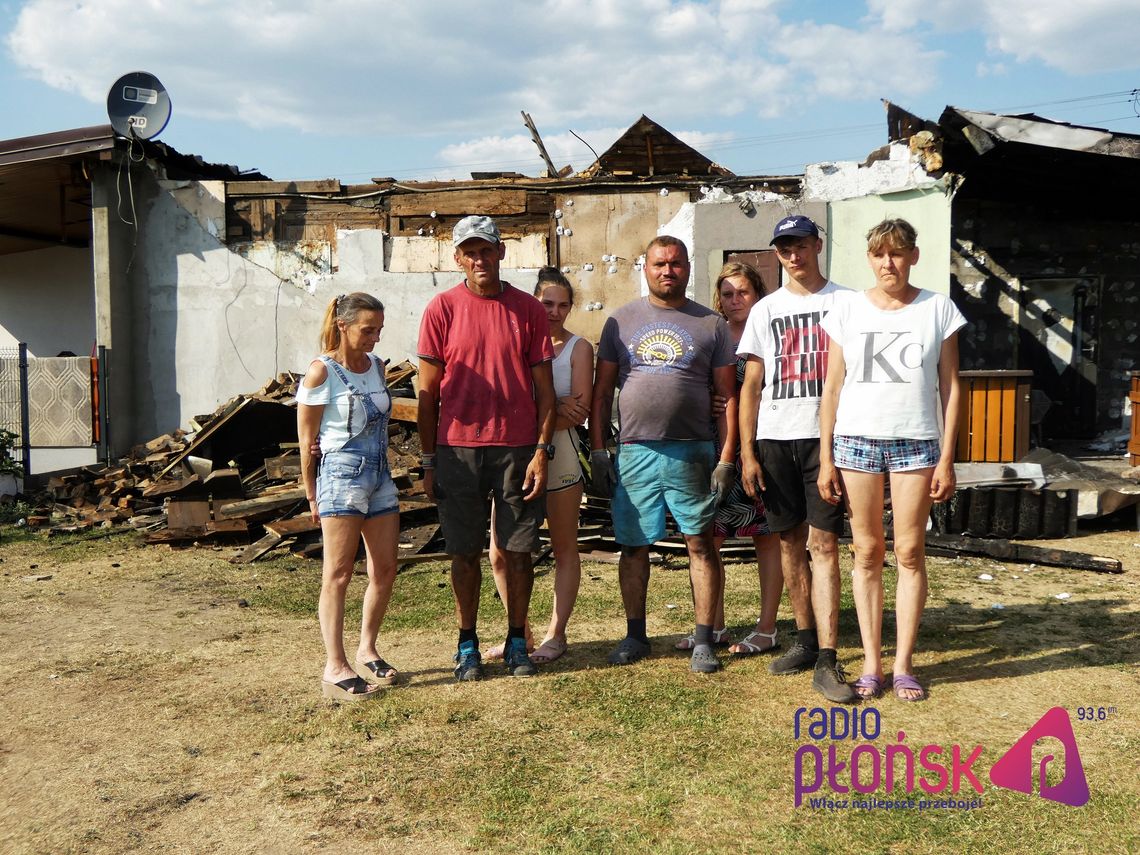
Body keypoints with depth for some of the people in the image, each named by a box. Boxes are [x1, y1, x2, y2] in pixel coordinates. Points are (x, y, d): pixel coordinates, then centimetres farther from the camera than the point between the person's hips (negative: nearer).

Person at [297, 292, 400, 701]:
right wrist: (311, 496, -3)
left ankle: (366, 650, 26)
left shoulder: (376, 365, 10)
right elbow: (307, 440, -6)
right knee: (338, 575, -3)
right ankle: (335, 668, 3)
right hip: (342, 474, -7)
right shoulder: (322, 372, -9)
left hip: (380, 474, 7)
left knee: (385, 569, 9)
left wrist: (377, 463, 6)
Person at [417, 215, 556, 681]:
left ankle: (517, 642, 22)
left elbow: (544, 388, 4)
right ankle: (467, 644, 21)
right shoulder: (442, 308, 1)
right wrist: (429, 460, 0)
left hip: (518, 447, 1)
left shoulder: (528, 309, 3)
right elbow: (428, 391, 2)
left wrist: (542, 451, -3)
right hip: (458, 448, 0)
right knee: (465, 551, 7)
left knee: (518, 548, 7)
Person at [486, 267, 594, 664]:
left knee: (564, 549, 6)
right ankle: (521, 633, 18)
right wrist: (553, 406, -12)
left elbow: (579, 408, -8)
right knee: (500, 553, 1)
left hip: (558, 456, -2)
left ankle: (556, 634, 19)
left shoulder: (578, 348, 3)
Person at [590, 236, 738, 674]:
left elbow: (728, 396, 4)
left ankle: (703, 641, 13)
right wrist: (597, 449, 2)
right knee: (634, 546, 8)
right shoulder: (621, 321, 9)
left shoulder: (711, 324, 6)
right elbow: (602, 391, 9)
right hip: (634, 452, 1)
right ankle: (635, 635, 22)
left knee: (701, 545, 2)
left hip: (693, 452, -1)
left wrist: (726, 458, -3)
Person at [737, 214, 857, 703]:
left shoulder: (845, 303, 6)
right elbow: (751, 386, 9)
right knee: (790, 542, 9)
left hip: (828, 435, -3)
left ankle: (827, 662, -8)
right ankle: (806, 639, 23)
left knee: (823, 544, -8)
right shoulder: (765, 310, 11)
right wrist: (747, 453, 2)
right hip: (775, 438, 3)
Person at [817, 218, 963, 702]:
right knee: (867, 551, 5)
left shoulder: (938, 310, 4)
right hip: (856, 440, 1)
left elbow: (949, 388, 3)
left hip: (916, 443, -1)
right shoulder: (848, 313, 6)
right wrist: (825, 459, 1)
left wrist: (946, 459, -2)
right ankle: (871, 662, 13)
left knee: (910, 552, 1)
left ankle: (903, 664, 12)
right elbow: (832, 389, 6)